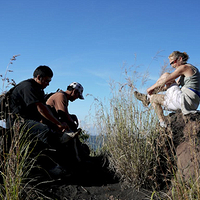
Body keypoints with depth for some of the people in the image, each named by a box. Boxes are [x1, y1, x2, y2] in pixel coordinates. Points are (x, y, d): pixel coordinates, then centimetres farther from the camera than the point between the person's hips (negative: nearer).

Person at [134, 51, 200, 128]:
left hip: (186, 100, -10)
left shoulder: (184, 67, -10)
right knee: (165, 75, 11)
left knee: (153, 98, 2)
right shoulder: (189, 68, 20)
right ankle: (147, 98, 15)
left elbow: (165, 81, -9)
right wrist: (155, 89, 21)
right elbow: (176, 83, 26)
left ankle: (163, 125, 13)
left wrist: (151, 88, 4)